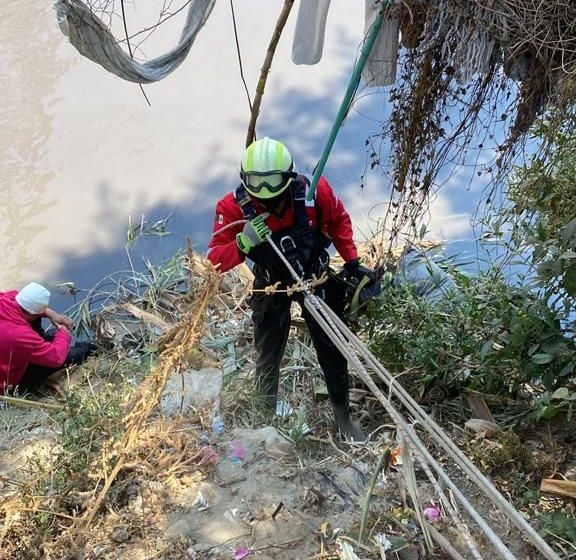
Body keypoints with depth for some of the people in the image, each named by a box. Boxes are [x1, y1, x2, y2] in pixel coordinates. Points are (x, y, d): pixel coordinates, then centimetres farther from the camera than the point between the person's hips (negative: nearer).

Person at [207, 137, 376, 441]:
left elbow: (339, 221, -4)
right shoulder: (233, 207, -27)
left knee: (332, 350, 10)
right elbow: (214, 260, -24)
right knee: (268, 359, 10)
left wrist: (352, 262, -4)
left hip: (316, 279, 1)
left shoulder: (314, 191, -26)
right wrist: (242, 244, -43)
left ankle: (343, 416, 30)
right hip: (272, 286, 0)